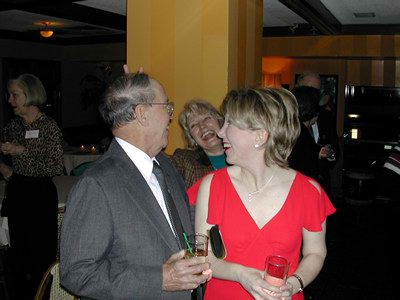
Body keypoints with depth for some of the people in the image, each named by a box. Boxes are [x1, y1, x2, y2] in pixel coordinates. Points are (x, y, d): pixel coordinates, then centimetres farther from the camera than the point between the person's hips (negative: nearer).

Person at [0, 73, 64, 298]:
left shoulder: (48, 126, -11)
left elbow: (57, 167, -18)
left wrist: (23, 151, -19)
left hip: (41, 193, -6)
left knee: (43, 251, 1)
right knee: (19, 248, 15)